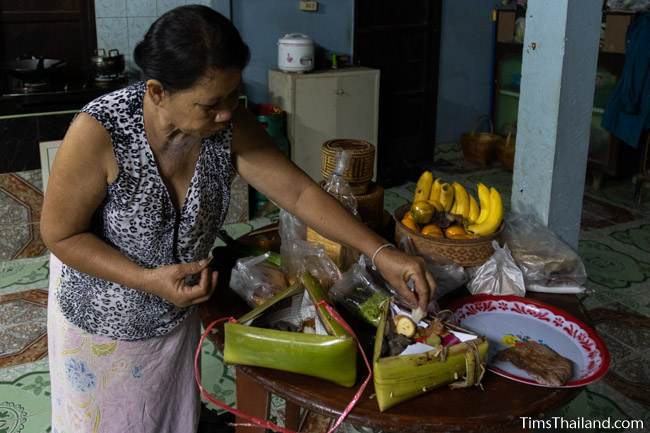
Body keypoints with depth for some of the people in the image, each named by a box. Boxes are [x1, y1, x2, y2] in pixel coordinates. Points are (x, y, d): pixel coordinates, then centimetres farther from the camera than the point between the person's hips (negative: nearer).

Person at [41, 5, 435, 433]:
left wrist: (381, 253, -23)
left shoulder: (230, 127, -20)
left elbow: (299, 192, -16)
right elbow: (61, 235, -21)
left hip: (176, 314, 4)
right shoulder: (99, 131, -31)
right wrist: (150, 280, -31)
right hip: (102, 321, -3)